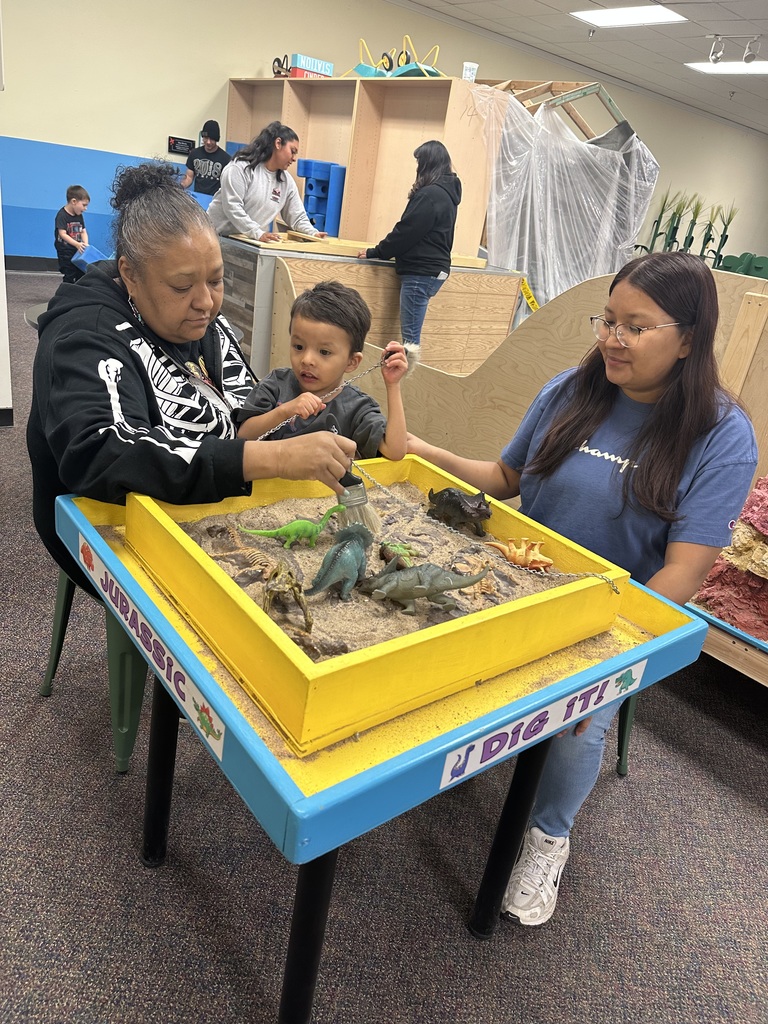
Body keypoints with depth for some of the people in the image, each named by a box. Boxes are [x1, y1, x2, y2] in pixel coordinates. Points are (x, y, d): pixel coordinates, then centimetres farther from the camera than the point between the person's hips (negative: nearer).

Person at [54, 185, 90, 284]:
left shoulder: (79, 216, 7)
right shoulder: (62, 215, -15)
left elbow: (83, 231, 6)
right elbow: (62, 234, -22)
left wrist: (85, 244, -14)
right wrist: (77, 244, -33)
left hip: (78, 251, 7)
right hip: (65, 252, -7)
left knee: (82, 274, 11)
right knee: (69, 277, -2)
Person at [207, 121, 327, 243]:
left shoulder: (287, 181, 8)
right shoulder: (242, 167, -10)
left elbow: (298, 217, 11)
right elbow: (232, 206, -19)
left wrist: (314, 234, -9)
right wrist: (258, 233, -28)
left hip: (252, 242, 5)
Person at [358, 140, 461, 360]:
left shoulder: (430, 194, -15)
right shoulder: (447, 192, 15)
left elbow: (406, 231, -15)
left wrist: (375, 253, -5)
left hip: (421, 272, -10)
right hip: (434, 268, 10)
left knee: (410, 337, -8)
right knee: (411, 334, 12)